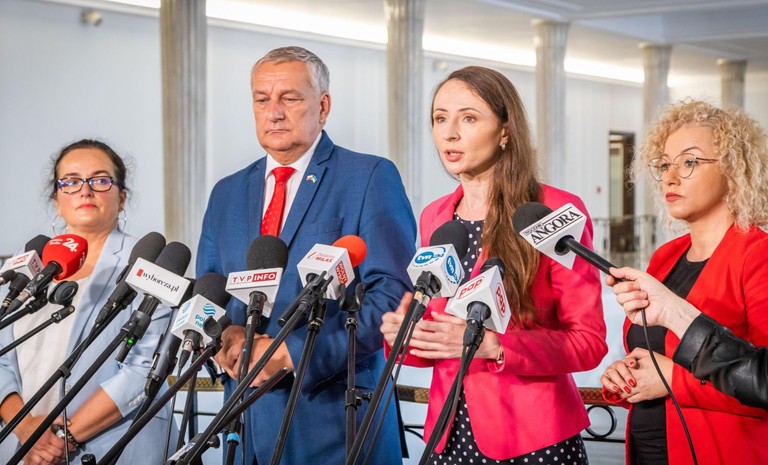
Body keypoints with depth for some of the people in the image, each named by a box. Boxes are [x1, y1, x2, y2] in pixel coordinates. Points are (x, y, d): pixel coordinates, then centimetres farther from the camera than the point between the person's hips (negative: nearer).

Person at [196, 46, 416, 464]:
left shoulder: (370, 178, -4)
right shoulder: (226, 194, 14)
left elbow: (393, 294, -12)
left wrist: (293, 354, -18)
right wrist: (227, 336, -7)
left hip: (338, 419, -5)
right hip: (249, 418, 5)